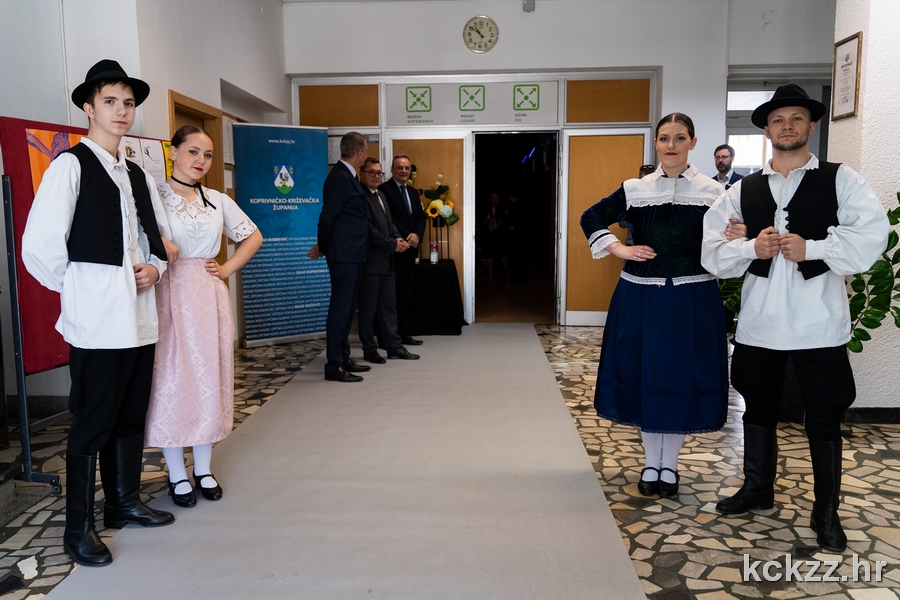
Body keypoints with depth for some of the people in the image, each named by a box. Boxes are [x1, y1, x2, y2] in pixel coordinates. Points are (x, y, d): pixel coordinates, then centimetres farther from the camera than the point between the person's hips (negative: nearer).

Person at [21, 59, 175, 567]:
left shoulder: (138, 175, 16)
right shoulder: (71, 166, -6)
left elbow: (160, 235, 24)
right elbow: (38, 247, -10)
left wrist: (155, 267, 5)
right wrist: (78, 290, -2)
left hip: (140, 315, 7)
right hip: (96, 319, -7)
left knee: (133, 416, 15)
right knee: (93, 423, 0)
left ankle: (126, 501, 31)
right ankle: (79, 529, 14)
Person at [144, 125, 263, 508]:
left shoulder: (218, 201, 10)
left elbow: (253, 236, 19)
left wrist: (228, 268, 10)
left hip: (209, 298, 4)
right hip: (169, 296, -4)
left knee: (209, 378, 8)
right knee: (170, 379, 1)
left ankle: (203, 470, 21)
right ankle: (177, 475, 14)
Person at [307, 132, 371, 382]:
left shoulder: (347, 176, 14)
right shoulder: (341, 178, -17)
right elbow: (327, 217, -17)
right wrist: (323, 247, -4)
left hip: (352, 254, 10)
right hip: (344, 254, -10)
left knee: (347, 307, 15)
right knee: (340, 308, -5)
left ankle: (344, 357, 26)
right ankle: (333, 366, 1)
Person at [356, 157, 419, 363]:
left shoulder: (380, 195, 17)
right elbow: (369, 230, -18)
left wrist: (398, 239, 2)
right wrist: (392, 244, -14)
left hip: (386, 261, 9)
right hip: (371, 261, -9)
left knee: (389, 305, 12)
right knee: (368, 307, 1)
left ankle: (394, 346, 18)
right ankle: (369, 349, 10)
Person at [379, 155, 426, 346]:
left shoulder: (413, 192, 18)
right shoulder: (384, 189, -6)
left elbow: (421, 217, 12)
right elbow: (388, 219, -14)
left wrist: (417, 235, -7)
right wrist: (406, 236, -16)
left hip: (410, 249, 7)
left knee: (405, 293, 10)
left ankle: (403, 333, 16)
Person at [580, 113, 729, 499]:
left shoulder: (711, 191, 2)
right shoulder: (635, 189, 3)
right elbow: (591, 218, 11)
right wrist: (619, 249, -1)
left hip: (692, 299, -1)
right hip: (641, 296, 1)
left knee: (683, 378, 5)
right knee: (644, 376, 7)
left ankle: (670, 465, 23)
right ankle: (651, 462, 24)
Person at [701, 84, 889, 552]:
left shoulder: (839, 180, 3)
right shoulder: (743, 190, 10)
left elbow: (872, 235, -10)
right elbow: (713, 253, 3)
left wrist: (813, 248, -17)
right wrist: (752, 247, -13)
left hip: (818, 323, -3)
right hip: (759, 321, 3)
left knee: (824, 419, 5)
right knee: (758, 409, 16)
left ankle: (827, 512, 22)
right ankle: (757, 488, 36)